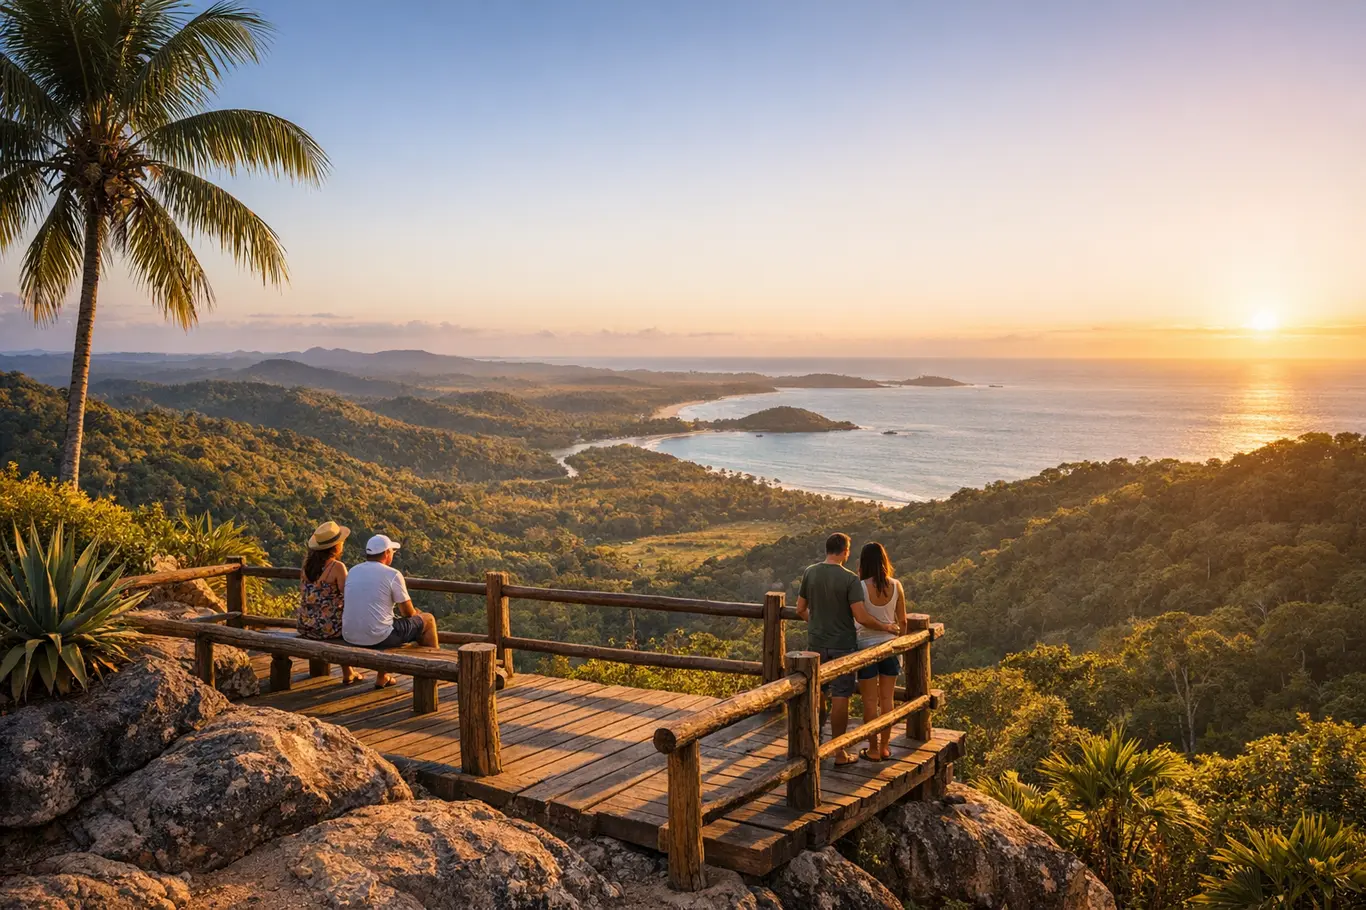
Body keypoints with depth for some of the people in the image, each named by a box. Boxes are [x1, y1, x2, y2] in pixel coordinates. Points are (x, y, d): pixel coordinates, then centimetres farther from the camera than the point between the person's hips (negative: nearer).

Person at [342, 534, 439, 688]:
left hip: (350, 637, 6)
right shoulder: (393, 574, -10)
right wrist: (417, 613, 20)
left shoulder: (353, 571, 8)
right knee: (428, 619, 14)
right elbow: (408, 613, -5)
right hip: (378, 638, -6)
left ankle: (382, 677, 38)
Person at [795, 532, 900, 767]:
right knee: (840, 698, 3)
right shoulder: (850, 579, -16)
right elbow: (861, 617, -20)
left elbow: (801, 609, 6)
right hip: (842, 645, -4)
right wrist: (885, 627, -3)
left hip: (816, 643, 4)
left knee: (817, 693, 18)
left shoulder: (810, 573, -2)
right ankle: (840, 753, 9)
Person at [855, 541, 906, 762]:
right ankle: (884, 747, 20)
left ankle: (873, 750, 12)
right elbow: (902, 621, 2)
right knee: (886, 699, 13)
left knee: (870, 701, 6)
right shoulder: (896, 586, -5)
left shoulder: (860, 587, -16)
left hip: (867, 647, -3)